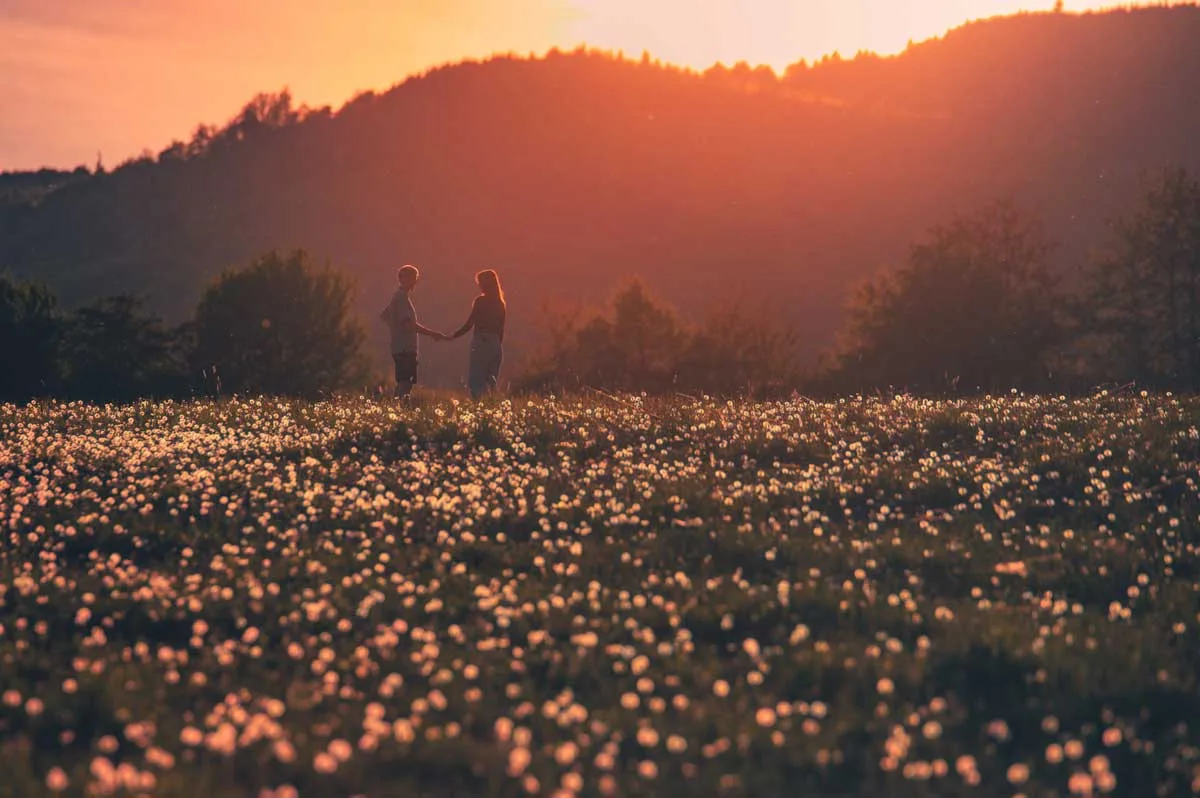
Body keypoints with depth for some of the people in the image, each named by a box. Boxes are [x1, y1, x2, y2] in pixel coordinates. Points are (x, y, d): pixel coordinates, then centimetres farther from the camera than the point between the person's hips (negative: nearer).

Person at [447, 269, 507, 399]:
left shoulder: (481, 301, -9)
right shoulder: (500, 304, 9)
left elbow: (469, 325, -12)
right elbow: (500, 329, 12)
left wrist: (452, 337, -6)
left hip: (481, 344, -6)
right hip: (496, 345, 6)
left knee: (475, 383, -6)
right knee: (491, 383, 12)